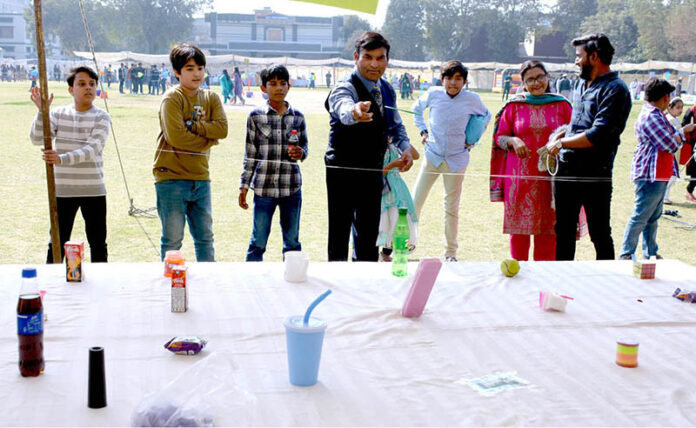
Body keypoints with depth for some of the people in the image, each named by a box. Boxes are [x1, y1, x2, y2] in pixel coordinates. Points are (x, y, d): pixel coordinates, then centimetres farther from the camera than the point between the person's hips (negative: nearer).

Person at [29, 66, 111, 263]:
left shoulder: (101, 117, -2)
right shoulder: (59, 114, 6)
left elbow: (93, 149, -18)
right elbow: (37, 139, -7)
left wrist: (62, 159, -33)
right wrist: (42, 111, -21)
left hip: (93, 191, -1)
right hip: (62, 190, 1)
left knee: (98, 243, 7)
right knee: (57, 242, 6)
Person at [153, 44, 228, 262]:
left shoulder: (211, 98, 10)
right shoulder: (172, 98, -7)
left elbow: (222, 129, -5)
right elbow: (176, 137, -19)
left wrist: (192, 125, -14)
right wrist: (209, 139, -7)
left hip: (200, 178, 6)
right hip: (172, 178, -5)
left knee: (205, 237, 13)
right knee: (173, 240, 1)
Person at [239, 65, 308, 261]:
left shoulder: (297, 116, 5)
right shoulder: (256, 116, 1)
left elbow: (304, 147, 15)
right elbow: (250, 154, 4)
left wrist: (300, 153, -10)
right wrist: (244, 186, 3)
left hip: (291, 187, 2)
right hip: (264, 187, -2)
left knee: (292, 241, 11)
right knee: (258, 242, 4)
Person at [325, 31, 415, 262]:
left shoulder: (387, 90, 6)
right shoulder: (344, 88, -17)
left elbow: (395, 125, 21)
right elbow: (344, 110, -41)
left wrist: (405, 146, 0)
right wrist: (356, 112, -65)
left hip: (373, 172, 7)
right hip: (343, 172, -7)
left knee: (368, 235, 18)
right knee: (339, 236, -5)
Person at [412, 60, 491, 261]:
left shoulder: (472, 99, -5)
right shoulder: (433, 94, -4)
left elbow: (486, 116, 16)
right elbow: (417, 108, 17)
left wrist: (473, 139, 7)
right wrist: (423, 130, 7)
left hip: (456, 159, 0)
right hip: (432, 156, 1)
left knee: (452, 207, 7)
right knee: (415, 202, -1)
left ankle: (451, 252, 18)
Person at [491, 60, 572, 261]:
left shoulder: (562, 105, 8)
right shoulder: (514, 106, 7)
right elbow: (499, 137, 8)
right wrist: (513, 141, -12)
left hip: (551, 176, 0)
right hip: (520, 175, 0)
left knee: (548, 228, 0)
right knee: (519, 225, 1)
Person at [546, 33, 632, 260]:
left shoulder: (615, 90, -12)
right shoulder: (580, 84, 15)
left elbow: (597, 135, -20)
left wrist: (561, 143, -10)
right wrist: (558, 135, 8)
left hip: (595, 175, -8)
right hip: (566, 170, 8)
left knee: (600, 235, 3)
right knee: (563, 232, 15)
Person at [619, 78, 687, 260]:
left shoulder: (657, 114, 16)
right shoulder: (651, 116, -18)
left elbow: (674, 134, 18)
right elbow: (671, 145, -20)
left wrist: (677, 135, -4)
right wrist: (678, 138, 1)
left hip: (659, 175, 11)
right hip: (650, 175, -11)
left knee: (653, 217, 16)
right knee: (640, 217, -6)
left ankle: (650, 254, 24)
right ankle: (625, 255, 0)